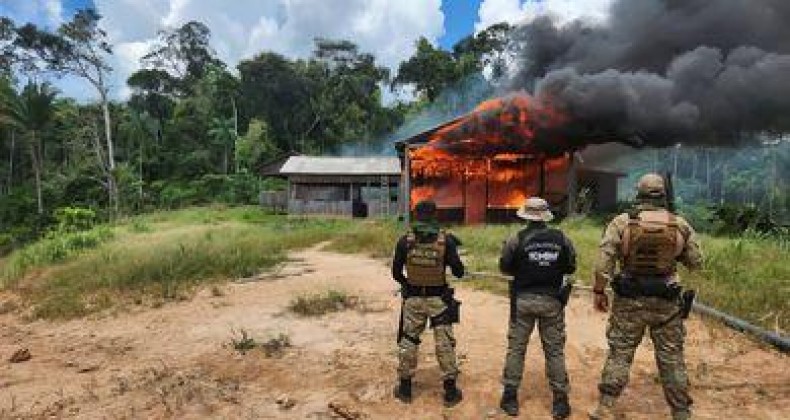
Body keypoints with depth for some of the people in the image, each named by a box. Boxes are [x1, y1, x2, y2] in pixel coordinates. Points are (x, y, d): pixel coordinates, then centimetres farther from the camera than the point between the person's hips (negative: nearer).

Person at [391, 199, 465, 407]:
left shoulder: (405, 240, -6)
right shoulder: (446, 240, -9)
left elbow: (396, 272, 0)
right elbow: (459, 272, -5)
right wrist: (454, 248, 11)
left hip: (413, 298, 1)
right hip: (439, 299, -1)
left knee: (408, 341, 15)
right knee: (445, 344, 10)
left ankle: (405, 388, 24)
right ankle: (450, 391, 18)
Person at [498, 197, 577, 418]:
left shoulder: (517, 240, -10)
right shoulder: (562, 239, -3)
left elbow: (505, 267, -2)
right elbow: (571, 267, 5)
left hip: (523, 299, -1)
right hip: (552, 300, 1)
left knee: (516, 347, 10)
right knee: (555, 350, 12)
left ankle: (510, 397, 17)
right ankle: (560, 400, 18)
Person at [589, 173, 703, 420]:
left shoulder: (621, 223, -8)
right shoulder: (680, 225, -2)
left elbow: (604, 261, -11)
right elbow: (695, 262, 5)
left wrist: (599, 291, -2)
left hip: (629, 301, -1)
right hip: (665, 303, 1)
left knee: (619, 354, 8)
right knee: (671, 358, 14)